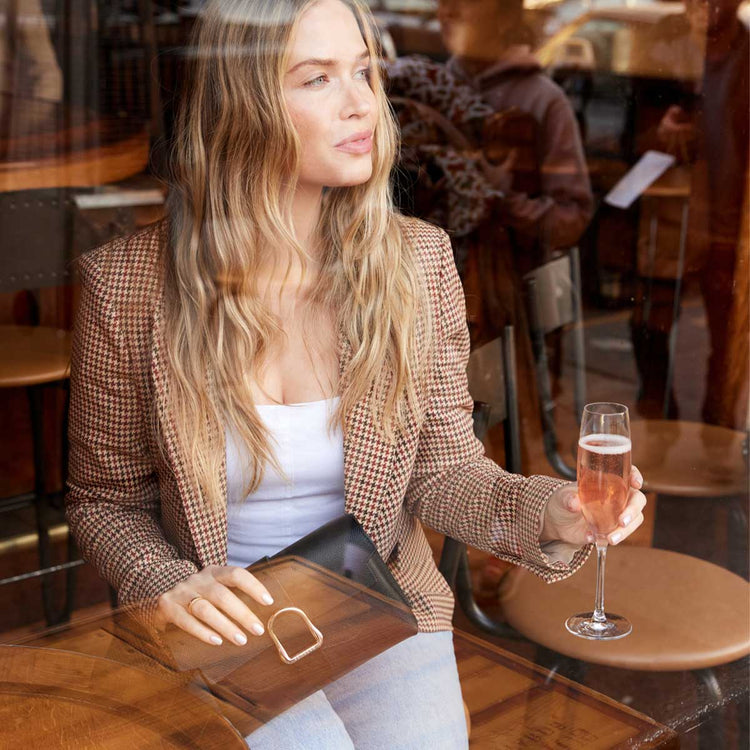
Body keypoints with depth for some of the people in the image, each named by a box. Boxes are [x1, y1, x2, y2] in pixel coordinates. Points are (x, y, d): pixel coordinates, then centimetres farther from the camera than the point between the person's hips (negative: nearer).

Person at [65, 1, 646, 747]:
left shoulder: (416, 261, -6)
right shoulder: (128, 285, -11)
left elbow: (441, 467, -1)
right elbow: (106, 499, 1)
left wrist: (548, 513, -21)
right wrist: (166, 586, -18)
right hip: (223, 629, -1)